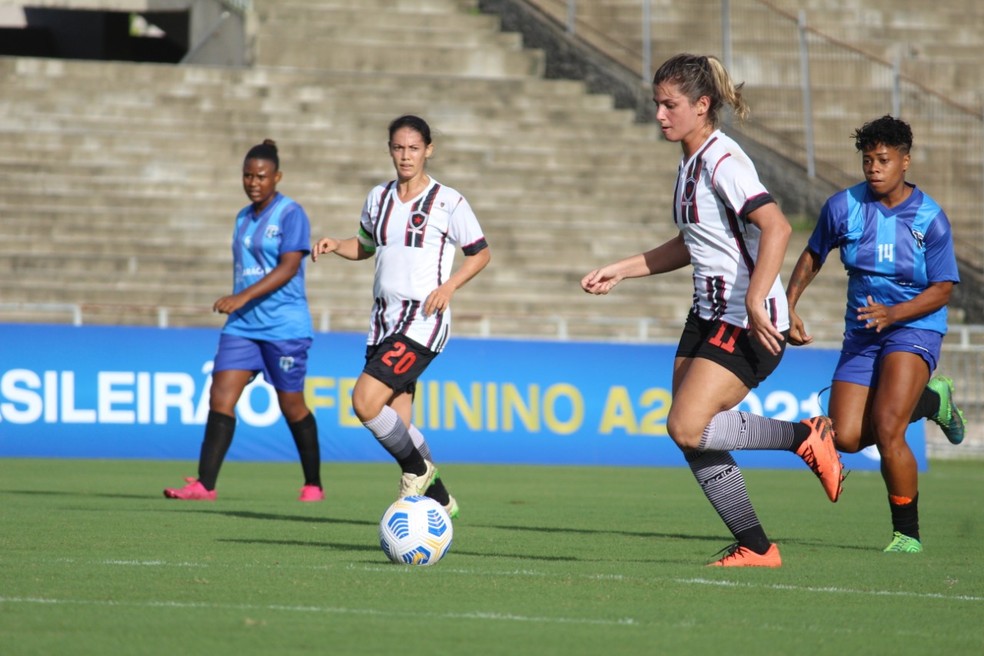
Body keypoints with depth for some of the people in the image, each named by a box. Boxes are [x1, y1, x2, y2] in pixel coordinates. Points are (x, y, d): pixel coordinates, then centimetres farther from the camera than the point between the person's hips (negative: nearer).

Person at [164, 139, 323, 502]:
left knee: (292, 406, 4)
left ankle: (313, 484, 21)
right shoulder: (243, 218, 14)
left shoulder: (290, 214, -9)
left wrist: (243, 296, -28)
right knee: (220, 400, -8)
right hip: (242, 324, 6)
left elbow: (288, 268, -19)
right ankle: (204, 485, -13)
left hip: (284, 327, -6)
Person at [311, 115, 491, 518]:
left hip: (423, 321, -6)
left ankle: (417, 469, 2)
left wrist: (448, 286, -12)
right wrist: (335, 246, 6)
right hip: (383, 319, 6)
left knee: (365, 402, -21)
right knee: (396, 427, 5)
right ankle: (437, 499, 23)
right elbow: (365, 245, 26)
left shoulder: (447, 202, -4)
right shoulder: (378, 198, 11)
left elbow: (480, 253, 3)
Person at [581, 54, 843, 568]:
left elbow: (776, 228, -28)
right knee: (692, 438, 3)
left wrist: (754, 300, -36)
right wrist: (620, 271, 23)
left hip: (750, 323, -10)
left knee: (687, 428, -18)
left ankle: (805, 438, 0)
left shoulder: (723, 161, -17)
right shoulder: (690, 162, 13)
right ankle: (755, 547, 11)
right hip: (709, 315, 10)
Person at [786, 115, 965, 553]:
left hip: (913, 326, -5)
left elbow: (942, 289, -9)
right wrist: (788, 307, 1)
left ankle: (907, 533, -5)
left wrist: (891, 314, -23)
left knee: (885, 428, -23)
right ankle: (930, 401, 23)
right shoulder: (843, 206, -3)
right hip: (861, 334, 5)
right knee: (846, 438, -5)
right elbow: (812, 256, 12)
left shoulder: (930, 218, -12)